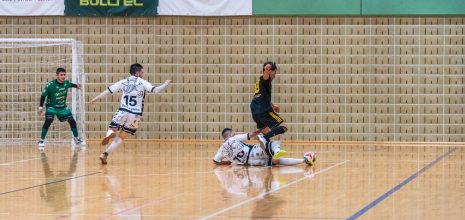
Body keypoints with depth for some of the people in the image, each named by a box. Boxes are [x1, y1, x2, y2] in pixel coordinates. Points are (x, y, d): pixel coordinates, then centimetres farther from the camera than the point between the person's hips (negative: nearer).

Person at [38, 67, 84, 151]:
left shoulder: (66, 83, -12)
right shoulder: (50, 85, -25)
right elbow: (43, 95, -13)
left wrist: (76, 85, 15)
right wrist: (41, 107, -15)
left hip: (63, 107, 5)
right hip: (51, 106, -5)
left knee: (72, 121, 5)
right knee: (48, 121, -25)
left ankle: (77, 139, 27)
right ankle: (41, 141, -17)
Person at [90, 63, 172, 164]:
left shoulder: (123, 82, 8)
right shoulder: (142, 82, 1)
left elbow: (108, 91, 11)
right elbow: (155, 90, -9)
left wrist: (95, 99, 20)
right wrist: (166, 84, 7)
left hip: (122, 112, 1)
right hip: (135, 115, -1)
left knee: (112, 129, 10)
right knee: (121, 136, 9)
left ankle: (110, 134, -30)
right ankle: (105, 154, -3)